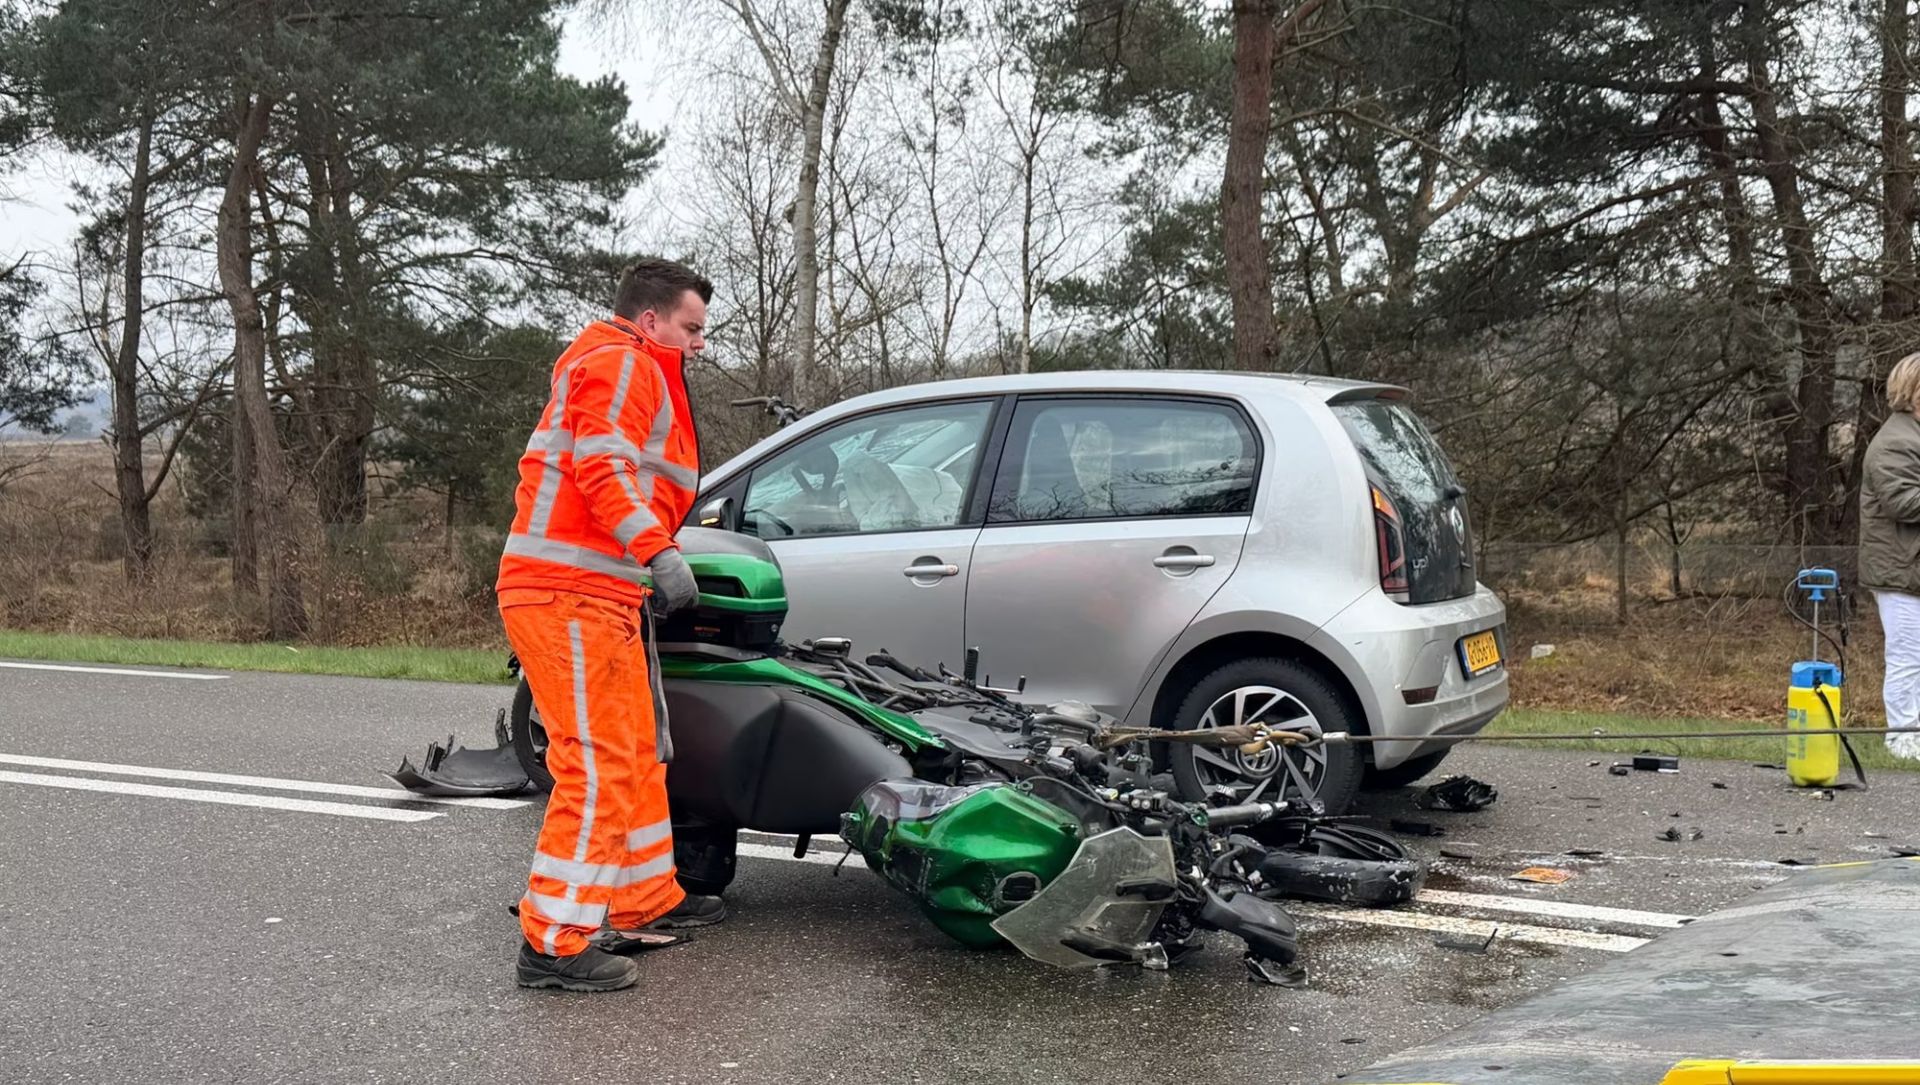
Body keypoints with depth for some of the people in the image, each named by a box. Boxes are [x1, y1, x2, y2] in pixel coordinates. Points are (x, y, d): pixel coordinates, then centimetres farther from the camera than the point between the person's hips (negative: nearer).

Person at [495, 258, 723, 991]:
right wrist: (659, 552, -29)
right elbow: (602, 464, -19)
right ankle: (554, 943, -11)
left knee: (639, 758, 19)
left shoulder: (637, 374, 29)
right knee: (598, 769, -13)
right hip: (572, 595, -11)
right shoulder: (622, 362, -4)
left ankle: (647, 905, 30)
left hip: (604, 599, 11)